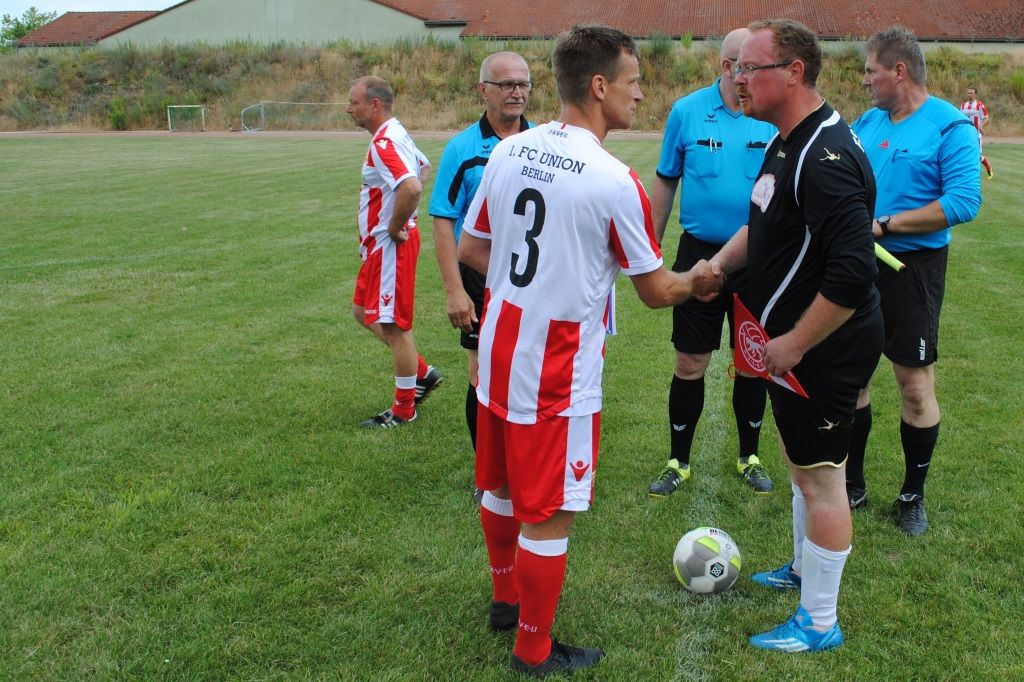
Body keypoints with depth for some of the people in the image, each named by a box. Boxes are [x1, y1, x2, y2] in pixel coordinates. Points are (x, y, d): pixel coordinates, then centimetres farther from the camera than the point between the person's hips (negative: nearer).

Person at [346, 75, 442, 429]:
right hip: (379, 244, 11)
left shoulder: (384, 143, -22)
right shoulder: (395, 134, 10)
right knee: (363, 312, 20)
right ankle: (422, 374, 27)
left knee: (394, 326, 0)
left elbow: (412, 188, -38)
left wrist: (395, 228, -22)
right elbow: (424, 167, 26)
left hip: (390, 246, -11)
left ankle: (404, 409, 15)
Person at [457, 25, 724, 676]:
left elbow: (470, 250, 9)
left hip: (499, 350, 7)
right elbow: (655, 290, -7)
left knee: (501, 487, 23)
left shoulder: (508, 151, 1)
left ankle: (507, 597, 45)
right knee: (550, 515, 7)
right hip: (559, 375, -7)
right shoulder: (614, 181, -18)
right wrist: (698, 279, 14)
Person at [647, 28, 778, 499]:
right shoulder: (687, 112, -3)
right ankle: (678, 463, 22)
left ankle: (749, 457, 31)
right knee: (689, 364, 5)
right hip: (699, 254, 0)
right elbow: (666, 181, 5)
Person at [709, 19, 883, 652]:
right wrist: (717, 265, 10)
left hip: (823, 352, -10)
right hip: (792, 344, 10)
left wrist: (794, 344, -23)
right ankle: (804, 569, 45)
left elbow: (853, 274, -31)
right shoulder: (787, 142, 7)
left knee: (819, 476, 2)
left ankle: (819, 624, 18)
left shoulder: (826, 157, -26)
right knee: (804, 462, 24)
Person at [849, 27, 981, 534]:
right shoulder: (867, 122, 7)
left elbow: (964, 201, -19)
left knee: (915, 382, 3)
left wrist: (885, 224, -20)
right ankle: (851, 485, 25)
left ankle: (913, 496, 20)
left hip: (912, 269, -5)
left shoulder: (950, 126, -11)